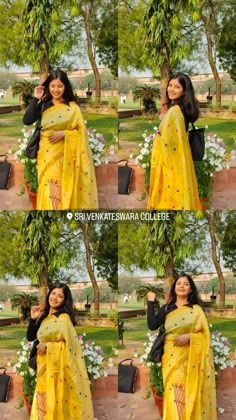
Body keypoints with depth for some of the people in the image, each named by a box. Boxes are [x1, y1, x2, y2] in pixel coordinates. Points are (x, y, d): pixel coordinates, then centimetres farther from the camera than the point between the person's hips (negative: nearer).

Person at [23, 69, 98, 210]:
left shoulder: (72, 107, 0)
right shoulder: (43, 105, 5)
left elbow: (81, 131, -2)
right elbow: (27, 121, -7)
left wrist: (63, 133, -16)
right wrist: (35, 99, -6)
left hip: (64, 156, -1)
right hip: (47, 155, 1)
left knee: (63, 191, -2)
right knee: (48, 190, -5)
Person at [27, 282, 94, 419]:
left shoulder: (64, 317, -11)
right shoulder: (44, 316, 10)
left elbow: (71, 343, -19)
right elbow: (30, 337, 12)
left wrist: (47, 346, -13)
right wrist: (33, 319, 0)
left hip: (59, 365, -7)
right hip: (44, 365, 7)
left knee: (58, 401, -4)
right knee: (44, 403, 9)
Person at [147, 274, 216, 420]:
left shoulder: (196, 309, 7)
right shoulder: (166, 309, 11)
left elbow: (205, 334, 2)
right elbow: (152, 325, -4)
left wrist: (189, 337, -15)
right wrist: (151, 302, 1)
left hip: (190, 358, -1)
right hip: (172, 357, 1)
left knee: (189, 394, -4)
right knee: (174, 393, -8)